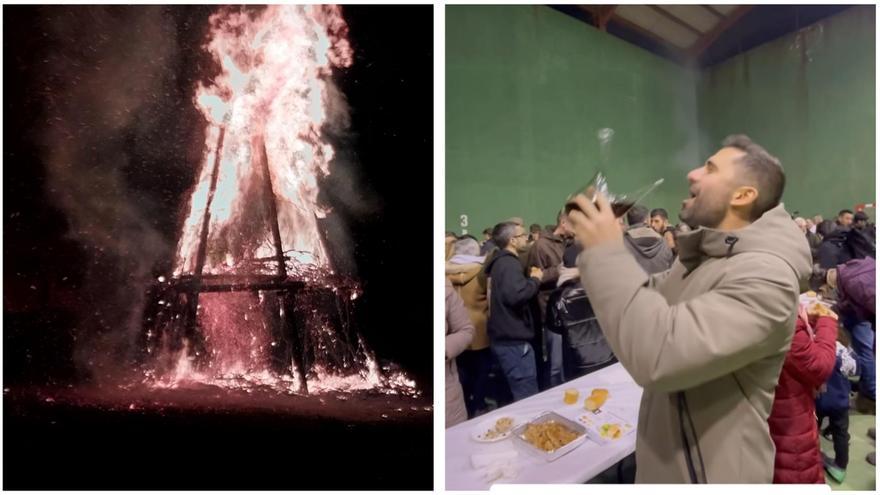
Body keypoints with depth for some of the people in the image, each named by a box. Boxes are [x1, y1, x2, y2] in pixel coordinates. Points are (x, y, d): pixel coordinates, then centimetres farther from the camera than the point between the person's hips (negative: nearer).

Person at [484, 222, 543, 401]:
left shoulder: (500, 262, 15)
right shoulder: (508, 263, -17)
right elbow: (516, 294, -33)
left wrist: (530, 279, 10)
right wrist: (535, 280, -15)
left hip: (506, 337, 10)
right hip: (513, 339, -10)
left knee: (520, 394, 21)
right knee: (528, 398, -2)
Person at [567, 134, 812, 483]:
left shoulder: (765, 275, -25)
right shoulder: (702, 257, 6)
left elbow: (659, 355, -37)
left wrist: (606, 254, -30)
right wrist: (600, 251, -2)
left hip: (711, 472, -8)